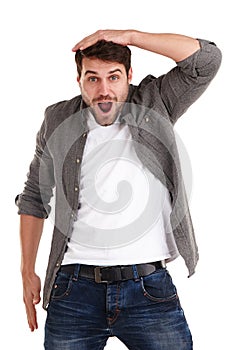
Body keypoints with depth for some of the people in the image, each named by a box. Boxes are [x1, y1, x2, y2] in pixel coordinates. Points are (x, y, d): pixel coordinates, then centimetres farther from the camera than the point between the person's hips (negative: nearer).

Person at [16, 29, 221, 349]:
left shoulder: (154, 104, 3)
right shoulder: (58, 121, 5)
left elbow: (207, 59, -10)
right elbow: (34, 198, 14)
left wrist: (129, 36, -12)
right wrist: (28, 272, 12)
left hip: (149, 289, -1)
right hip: (73, 290, 1)